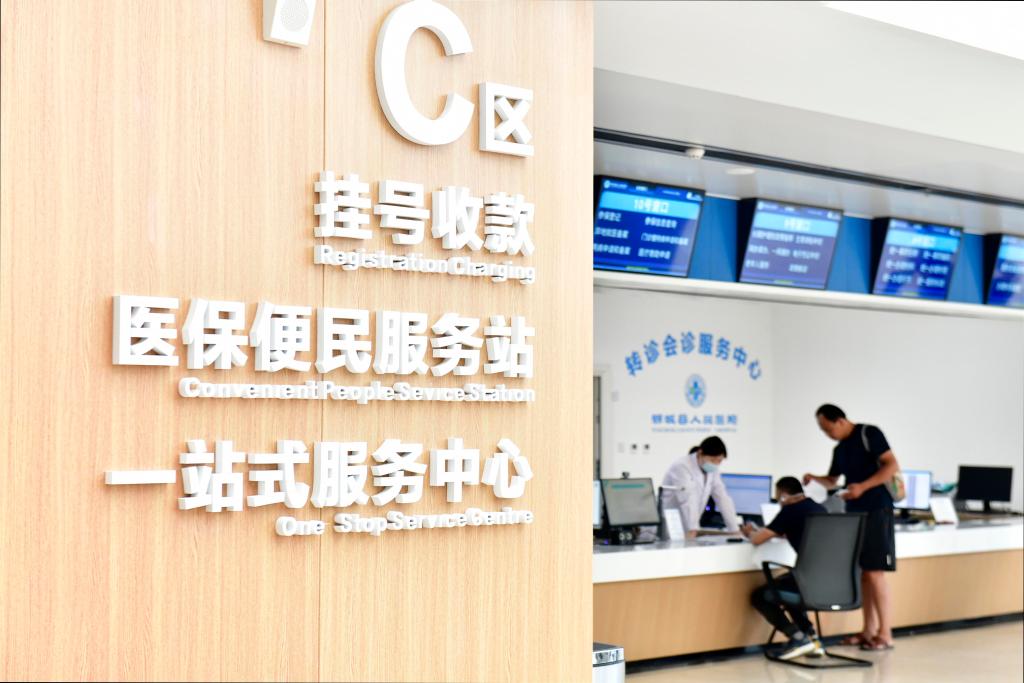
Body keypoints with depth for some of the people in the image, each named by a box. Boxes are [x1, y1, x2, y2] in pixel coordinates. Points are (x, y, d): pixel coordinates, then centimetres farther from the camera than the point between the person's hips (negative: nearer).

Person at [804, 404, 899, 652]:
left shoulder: (869, 434, -7)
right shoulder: (839, 449, 16)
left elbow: (893, 466, -14)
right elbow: (832, 481, 28)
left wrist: (863, 486, -22)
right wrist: (815, 479, 6)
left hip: (876, 512, -8)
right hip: (854, 513, 8)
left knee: (874, 573, -9)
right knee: (862, 574, 8)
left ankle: (885, 634, -5)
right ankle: (869, 631, 14)